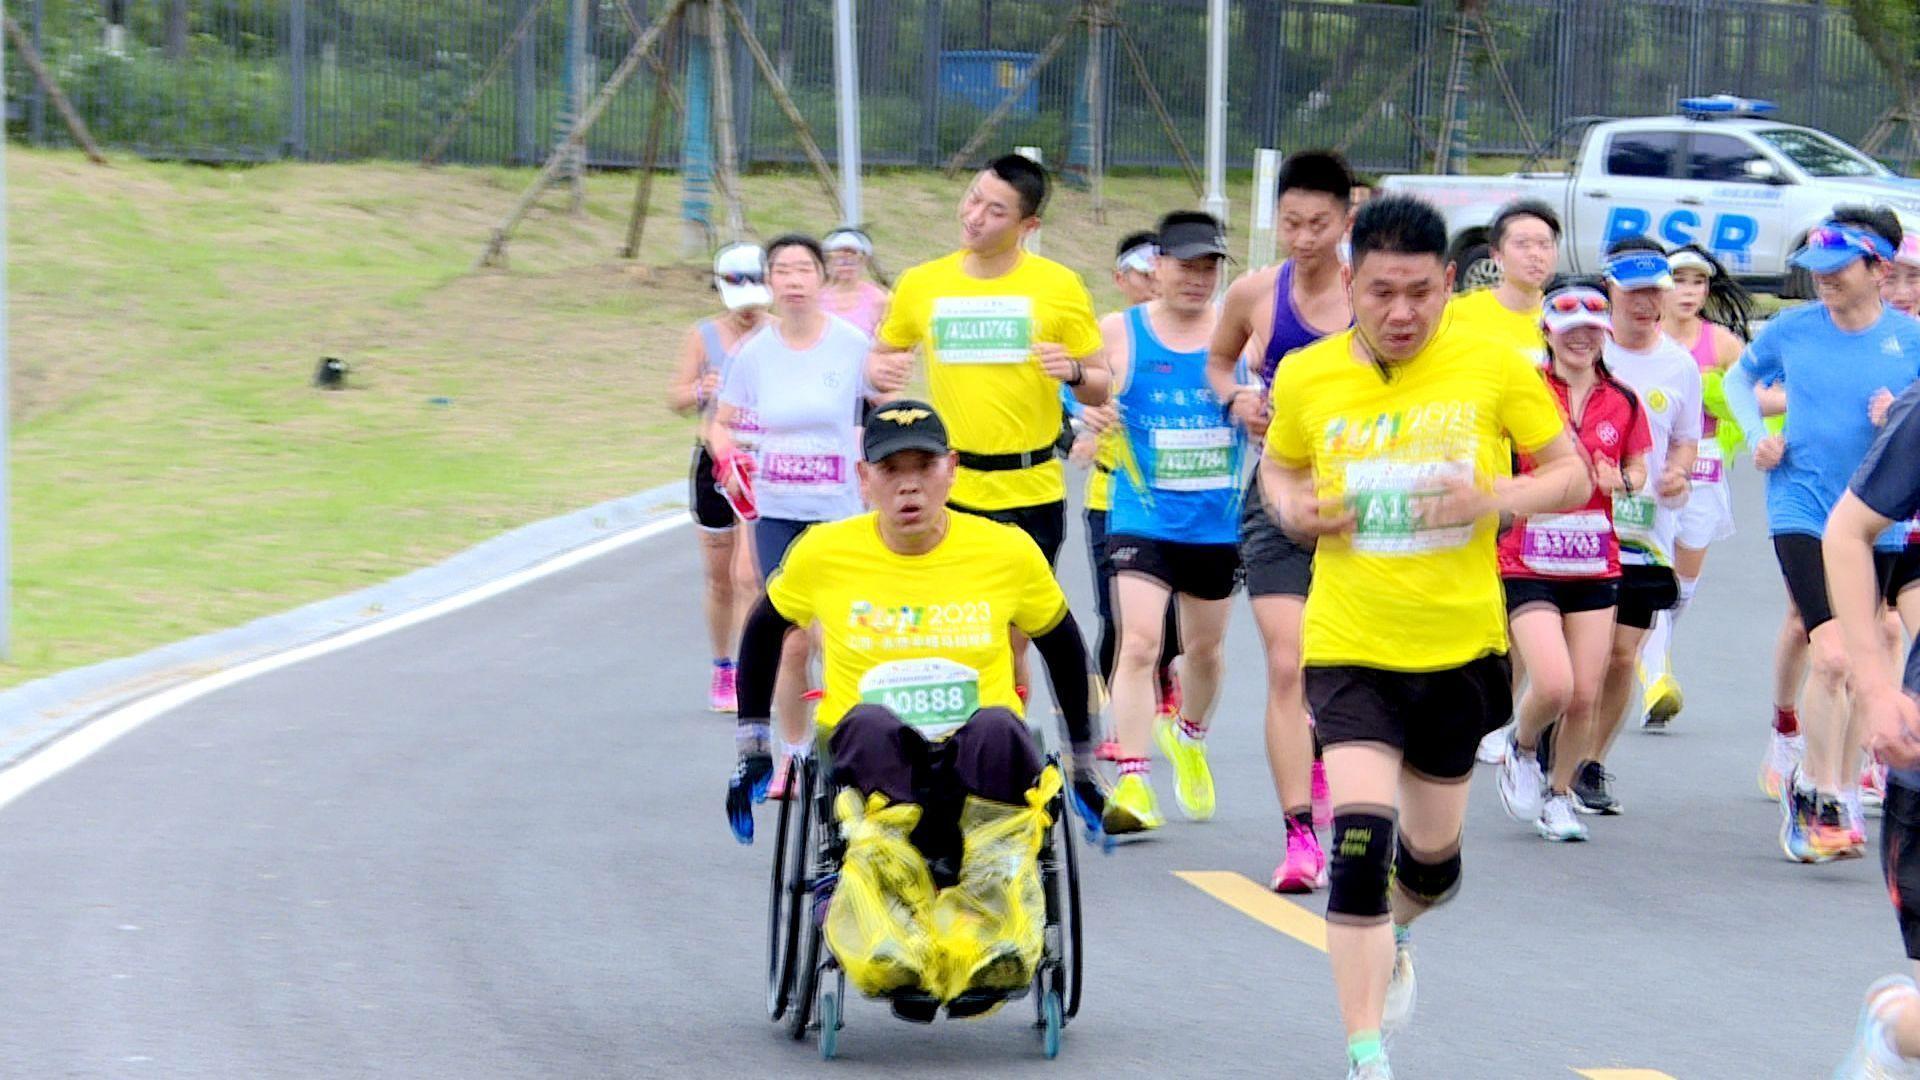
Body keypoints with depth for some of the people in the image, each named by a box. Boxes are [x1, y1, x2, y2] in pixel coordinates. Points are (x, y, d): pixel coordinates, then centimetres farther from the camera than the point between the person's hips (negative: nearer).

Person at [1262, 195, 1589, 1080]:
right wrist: (1293, 508, -6)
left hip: (1459, 645, 1)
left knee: (1433, 853, 15)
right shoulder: (1307, 377, -3)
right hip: (1350, 645, -1)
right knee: (1360, 835, -19)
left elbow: (1571, 475, 1)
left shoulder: (1493, 368, -6)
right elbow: (1278, 467, 16)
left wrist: (1494, 499, -18)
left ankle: (1390, 939, 52)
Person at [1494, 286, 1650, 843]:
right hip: (1528, 564, -4)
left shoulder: (1622, 404, 5)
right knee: (1553, 685, -19)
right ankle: (1521, 751, 14)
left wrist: (1621, 481, -6)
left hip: (1595, 567, 4)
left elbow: (1638, 470, 15)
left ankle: (1559, 794, 22)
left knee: (1585, 696, 0)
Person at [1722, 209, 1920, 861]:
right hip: (1802, 509, -2)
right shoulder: (1792, 330, 0)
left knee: (1851, 666, 11)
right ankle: (1821, 793, -3)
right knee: (1834, 656, -16)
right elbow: (1739, 378, 19)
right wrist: (1757, 436, 4)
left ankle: (1841, 794, 26)